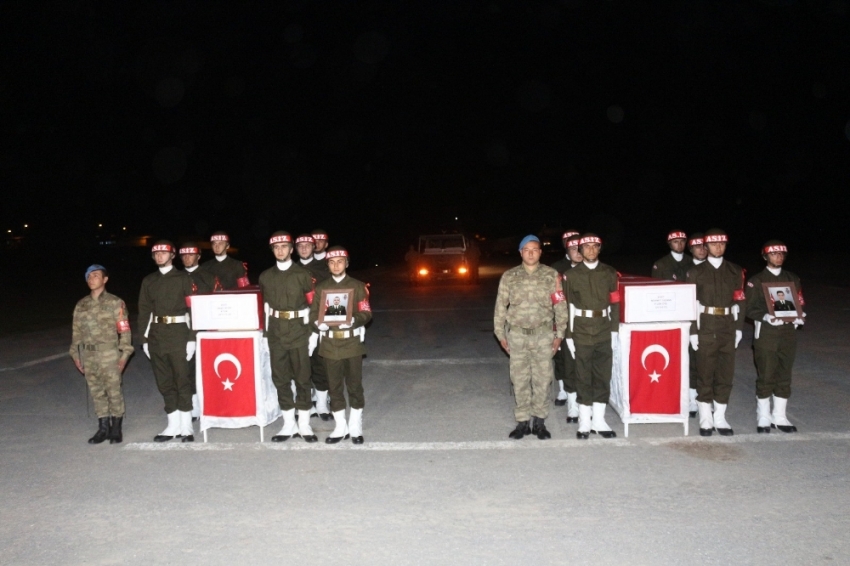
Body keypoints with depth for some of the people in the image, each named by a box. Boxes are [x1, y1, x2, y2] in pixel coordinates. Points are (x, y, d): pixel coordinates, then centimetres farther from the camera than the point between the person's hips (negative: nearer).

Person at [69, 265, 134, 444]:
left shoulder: (115, 303, -1)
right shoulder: (81, 305, 12)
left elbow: (124, 330, -4)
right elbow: (76, 331, 15)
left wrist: (124, 353, -9)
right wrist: (75, 354, 11)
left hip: (109, 353, -4)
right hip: (88, 355, 4)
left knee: (114, 391, -1)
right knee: (96, 392, 9)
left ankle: (116, 428, 10)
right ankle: (103, 427, 17)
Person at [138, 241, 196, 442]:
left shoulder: (183, 278, 1)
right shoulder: (149, 281, 13)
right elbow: (144, 311, 12)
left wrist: (192, 338, -9)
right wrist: (144, 338, 6)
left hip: (178, 331, -4)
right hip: (156, 333, 4)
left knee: (182, 379, -2)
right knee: (164, 380, 7)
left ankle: (186, 426, 5)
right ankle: (173, 425, 15)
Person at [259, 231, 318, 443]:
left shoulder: (302, 274, -2)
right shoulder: (265, 276, 8)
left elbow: (312, 305, -2)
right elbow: (265, 306, 13)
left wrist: (313, 334, -7)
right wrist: (265, 334, 10)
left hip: (298, 330, -3)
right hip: (276, 332, 3)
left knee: (302, 377, 2)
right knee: (280, 378, 6)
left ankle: (304, 425, 11)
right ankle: (289, 425, 16)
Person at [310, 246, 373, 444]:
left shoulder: (358, 286, 4)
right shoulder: (320, 288, 9)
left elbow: (366, 313, -1)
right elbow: (313, 313, 7)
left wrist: (353, 320, -21)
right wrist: (318, 322, -15)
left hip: (352, 342, -2)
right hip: (330, 343, 2)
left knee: (354, 385, 4)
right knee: (335, 386, 7)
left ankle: (356, 427, 17)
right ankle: (340, 427, 19)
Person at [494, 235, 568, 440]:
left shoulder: (551, 275, -1)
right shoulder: (509, 276, 2)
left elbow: (560, 306, 1)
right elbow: (501, 306, 6)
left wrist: (559, 334, 0)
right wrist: (500, 333, 5)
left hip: (543, 334, 0)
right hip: (517, 334, 1)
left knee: (543, 378, 4)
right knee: (520, 379, 5)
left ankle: (540, 421, 17)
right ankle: (522, 421, 16)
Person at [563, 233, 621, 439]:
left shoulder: (610, 273, 7)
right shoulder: (571, 275, 1)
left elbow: (615, 303, 7)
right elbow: (566, 306, -1)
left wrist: (614, 330, 1)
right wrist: (568, 335, -4)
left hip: (604, 331, 2)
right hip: (581, 331, -2)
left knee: (603, 375, 6)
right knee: (583, 377, 3)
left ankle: (599, 420, 16)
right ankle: (584, 422, 11)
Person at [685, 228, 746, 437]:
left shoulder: (735, 271, 9)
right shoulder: (696, 272, 1)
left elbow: (739, 302, 8)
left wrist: (739, 328, 2)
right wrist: (692, 331, -8)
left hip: (728, 328, 3)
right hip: (706, 328, -2)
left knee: (726, 373, 6)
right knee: (705, 373, 2)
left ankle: (720, 418, 17)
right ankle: (706, 419, 12)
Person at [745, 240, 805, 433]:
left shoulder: (793, 279, 12)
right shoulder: (756, 281, 0)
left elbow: (800, 305, 12)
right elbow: (750, 309, -3)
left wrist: (796, 317, -8)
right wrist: (766, 317, -20)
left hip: (788, 333, 4)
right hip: (765, 333, -4)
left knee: (784, 376, 8)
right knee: (765, 376, -1)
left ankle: (779, 417, 18)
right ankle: (763, 418, 10)